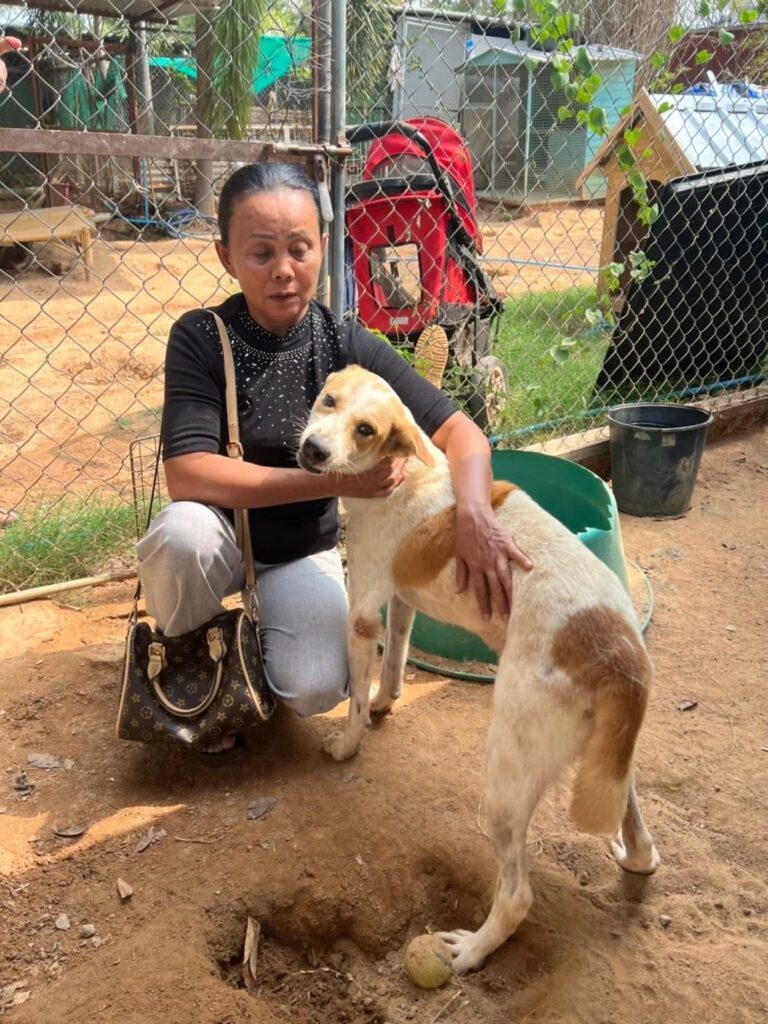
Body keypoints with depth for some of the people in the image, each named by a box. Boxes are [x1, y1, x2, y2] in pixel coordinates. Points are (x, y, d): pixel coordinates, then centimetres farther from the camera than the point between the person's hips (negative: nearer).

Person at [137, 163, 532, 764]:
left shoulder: (349, 348, -13)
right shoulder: (201, 338, -17)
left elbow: (458, 431, -18)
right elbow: (188, 475, -28)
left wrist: (472, 511, -40)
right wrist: (335, 480, -33)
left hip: (304, 552, 1)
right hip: (223, 535, -1)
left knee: (315, 689, -23)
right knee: (182, 532, -36)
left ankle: (254, 639, 15)